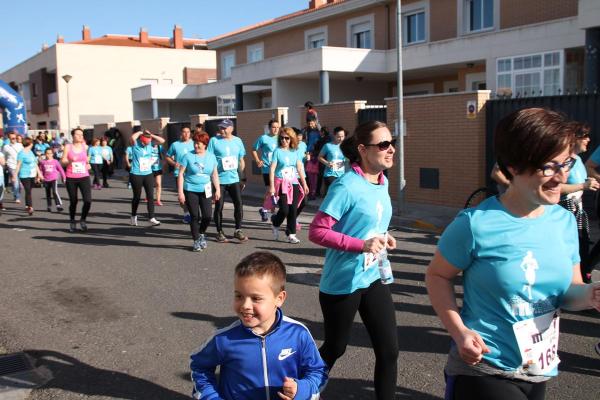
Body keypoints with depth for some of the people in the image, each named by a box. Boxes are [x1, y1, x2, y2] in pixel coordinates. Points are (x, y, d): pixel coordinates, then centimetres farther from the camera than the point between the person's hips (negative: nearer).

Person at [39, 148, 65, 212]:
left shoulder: (55, 161, -2)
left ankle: (59, 205, -20)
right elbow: (41, 170, 13)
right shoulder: (43, 162, 2)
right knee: (48, 194, 12)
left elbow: (61, 170, 5)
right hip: (46, 180, 3)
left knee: (55, 192, -21)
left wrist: (64, 178, 7)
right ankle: (49, 206, 24)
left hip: (54, 179, -3)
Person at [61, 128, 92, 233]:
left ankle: (83, 219, 10)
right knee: (73, 201, 5)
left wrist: (87, 165, 7)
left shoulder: (85, 147, 8)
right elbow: (62, 162, -1)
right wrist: (69, 161, -22)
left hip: (84, 177, 2)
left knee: (88, 200, -13)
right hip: (71, 178, -2)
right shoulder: (68, 147, 1)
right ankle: (72, 222, 26)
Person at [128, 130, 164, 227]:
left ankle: (151, 218, -1)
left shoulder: (150, 143, 3)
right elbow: (133, 137, -31)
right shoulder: (135, 143, -9)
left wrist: (150, 135, -8)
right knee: (137, 196, 9)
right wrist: (140, 132, -13)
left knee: (150, 196, -3)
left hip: (148, 174, 3)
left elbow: (162, 141, -5)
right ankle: (134, 216, 29)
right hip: (136, 175, -3)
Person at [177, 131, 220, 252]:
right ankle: (196, 240, 16)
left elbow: (214, 174, 11)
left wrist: (218, 189, 6)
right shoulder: (188, 156, -4)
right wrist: (180, 192, -9)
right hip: (190, 191, -2)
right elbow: (181, 174, -4)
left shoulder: (211, 157, 5)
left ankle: (201, 233, 27)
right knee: (195, 216, 1)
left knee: (207, 216, -3)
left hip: (205, 191, 2)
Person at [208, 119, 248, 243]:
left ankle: (238, 230, 11)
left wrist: (242, 176, 13)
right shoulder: (214, 141, -3)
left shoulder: (238, 141, 8)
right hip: (219, 179, -3)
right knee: (219, 207, 4)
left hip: (234, 179, 3)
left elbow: (241, 160, 15)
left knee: (239, 204, -3)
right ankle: (220, 232, 17)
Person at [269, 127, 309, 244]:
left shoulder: (295, 152, 8)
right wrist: (272, 186, -12)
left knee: (293, 210, 2)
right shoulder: (278, 151, -4)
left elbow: (300, 169, 12)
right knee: (284, 210, -9)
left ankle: (291, 234, 11)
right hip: (281, 183, -4)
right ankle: (275, 225, 22)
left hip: (293, 183, 4)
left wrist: (304, 184, 11)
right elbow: (272, 169, -7)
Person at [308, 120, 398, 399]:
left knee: (389, 350, 6)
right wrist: (362, 245, -28)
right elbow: (317, 232, -22)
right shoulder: (346, 186, -19)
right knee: (334, 349, 14)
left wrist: (383, 238, 0)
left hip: (375, 278, 6)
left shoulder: (383, 182, 5)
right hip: (342, 282, -6)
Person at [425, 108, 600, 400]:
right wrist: (459, 331, -20)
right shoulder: (476, 224, -20)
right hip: (482, 370, -6)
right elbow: (437, 275, -9)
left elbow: (568, 290, 6)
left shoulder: (565, 221, -3)